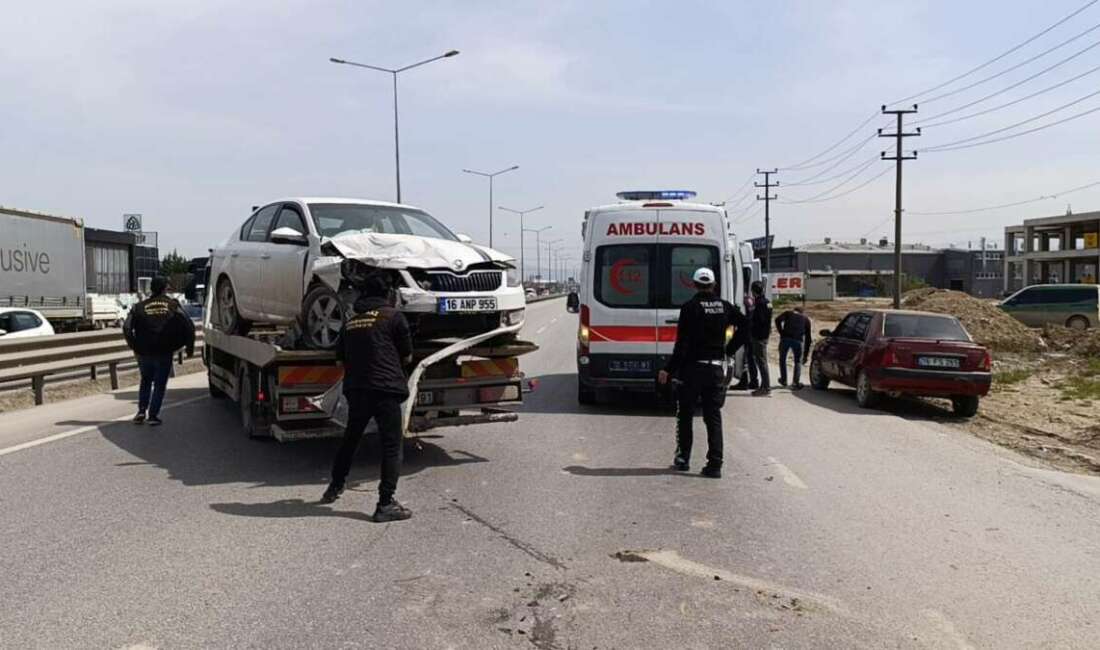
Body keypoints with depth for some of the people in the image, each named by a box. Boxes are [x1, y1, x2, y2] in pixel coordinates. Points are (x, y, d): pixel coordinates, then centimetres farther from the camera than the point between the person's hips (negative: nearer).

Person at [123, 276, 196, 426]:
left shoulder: (140, 306, 5)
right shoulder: (173, 305, 1)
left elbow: (126, 328, -4)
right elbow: (188, 326, -7)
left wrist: (134, 347, 7)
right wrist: (190, 347, 3)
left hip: (144, 353, 2)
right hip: (164, 353, -2)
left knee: (145, 381, 22)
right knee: (160, 384, 9)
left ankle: (141, 411, 12)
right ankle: (153, 416, 4)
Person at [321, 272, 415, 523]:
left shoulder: (350, 322, 13)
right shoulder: (394, 316, -3)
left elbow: (342, 359, 18)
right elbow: (407, 356, 4)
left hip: (355, 389, 6)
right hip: (386, 388, -6)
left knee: (350, 439, 23)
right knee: (391, 445, -1)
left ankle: (334, 487, 37)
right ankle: (386, 504, -4)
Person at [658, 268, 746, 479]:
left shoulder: (690, 307, -10)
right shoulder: (725, 307, 4)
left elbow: (682, 343, -14)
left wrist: (669, 370, -11)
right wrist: (729, 349, 16)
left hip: (692, 368, -4)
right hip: (716, 368, 4)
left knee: (685, 415, 11)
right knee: (713, 417, 7)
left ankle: (683, 459, 16)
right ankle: (714, 465, 4)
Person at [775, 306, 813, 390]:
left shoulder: (788, 313, 24)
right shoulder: (806, 318, 27)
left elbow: (778, 320, 2)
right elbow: (808, 336, 25)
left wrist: (781, 332, 8)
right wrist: (806, 354, 27)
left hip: (785, 338, 0)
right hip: (798, 340, 0)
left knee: (782, 359, 20)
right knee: (798, 362, 15)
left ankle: (783, 380, 28)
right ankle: (796, 383, 3)